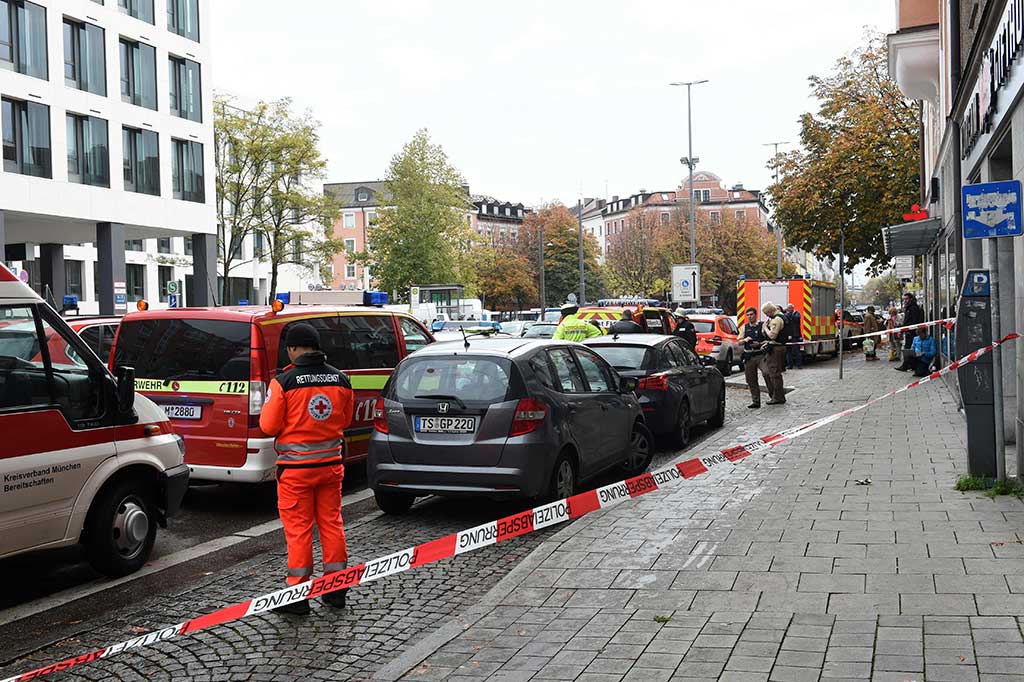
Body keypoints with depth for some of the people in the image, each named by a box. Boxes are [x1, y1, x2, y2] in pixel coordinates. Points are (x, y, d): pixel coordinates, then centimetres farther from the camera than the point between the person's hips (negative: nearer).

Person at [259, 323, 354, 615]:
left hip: (296, 467, -4)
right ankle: (336, 589, 21)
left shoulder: (284, 382, -14)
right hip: (331, 463, 4)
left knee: (298, 528, 4)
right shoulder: (341, 379, 1)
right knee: (331, 523, 14)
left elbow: (268, 426, -10)